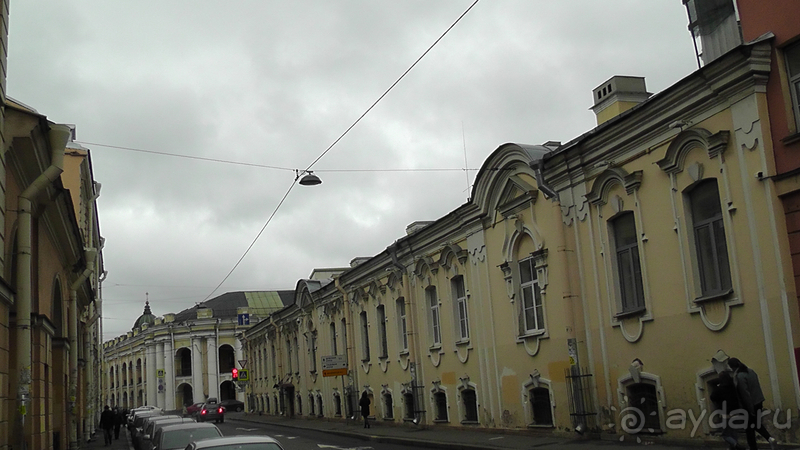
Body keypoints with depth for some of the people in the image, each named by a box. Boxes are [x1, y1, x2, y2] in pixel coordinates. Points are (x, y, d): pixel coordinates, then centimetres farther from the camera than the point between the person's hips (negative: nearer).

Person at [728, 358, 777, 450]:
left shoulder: (739, 376, -21)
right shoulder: (750, 371, 5)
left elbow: (745, 394, -22)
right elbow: (757, 387, 12)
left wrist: (751, 410, -18)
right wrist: (761, 403, 20)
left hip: (750, 405, -8)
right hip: (758, 402, 8)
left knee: (749, 428, 7)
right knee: (756, 424, 23)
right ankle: (770, 438, 5)